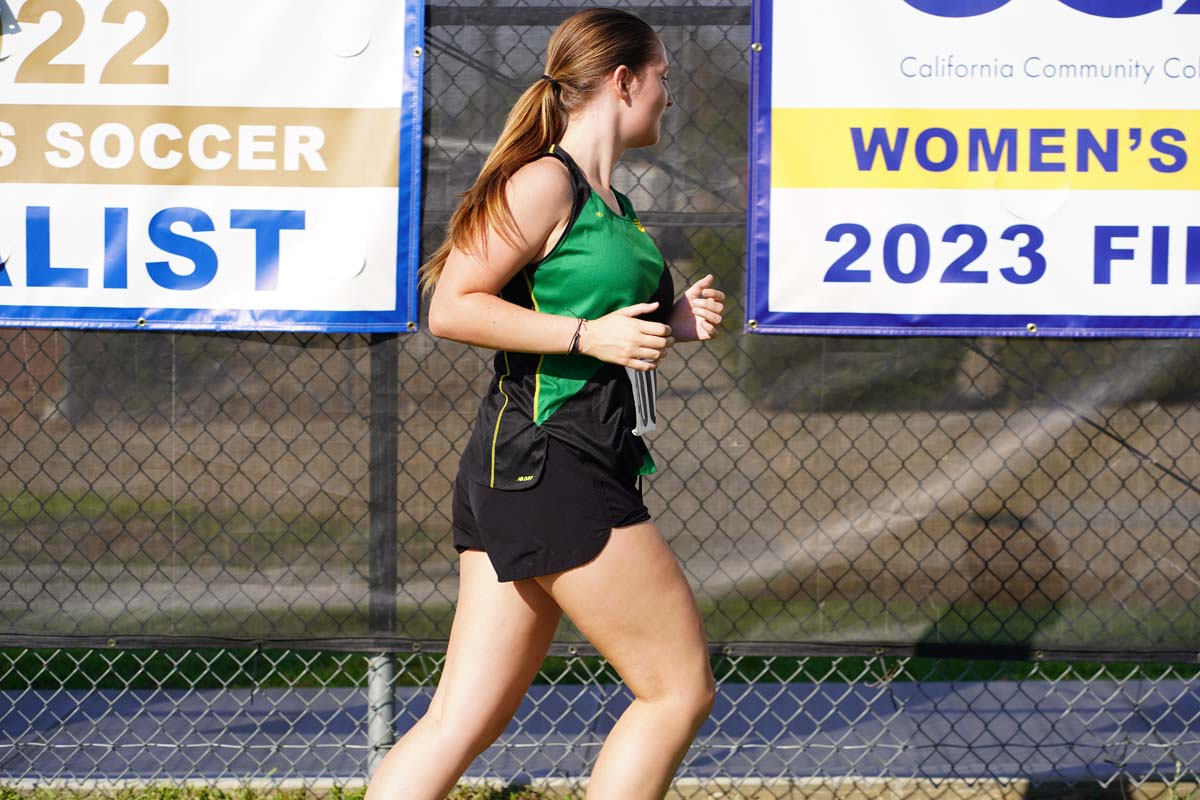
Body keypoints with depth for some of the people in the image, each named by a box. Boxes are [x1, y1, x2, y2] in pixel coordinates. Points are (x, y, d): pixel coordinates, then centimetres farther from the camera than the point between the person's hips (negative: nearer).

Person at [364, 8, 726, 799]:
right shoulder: (545, 183, -10)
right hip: (548, 469, -9)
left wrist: (671, 322, 12)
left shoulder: (611, 202, 19)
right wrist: (590, 335, -17)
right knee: (680, 689, -2)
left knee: (464, 719, 5)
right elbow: (453, 309, -15)